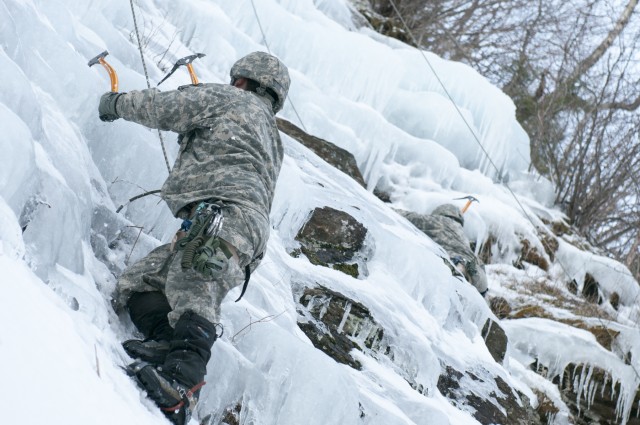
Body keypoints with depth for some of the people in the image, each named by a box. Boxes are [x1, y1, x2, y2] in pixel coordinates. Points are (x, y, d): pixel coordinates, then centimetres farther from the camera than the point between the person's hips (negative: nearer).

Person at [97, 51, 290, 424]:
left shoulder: (230, 98, 16)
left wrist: (117, 102, 33)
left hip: (224, 216, -9)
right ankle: (171, 341, -25)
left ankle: (181, 384, -52)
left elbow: (162, 109, 13)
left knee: (192, 292, -31)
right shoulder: (272, 142, 39)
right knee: (135, 284, 1)